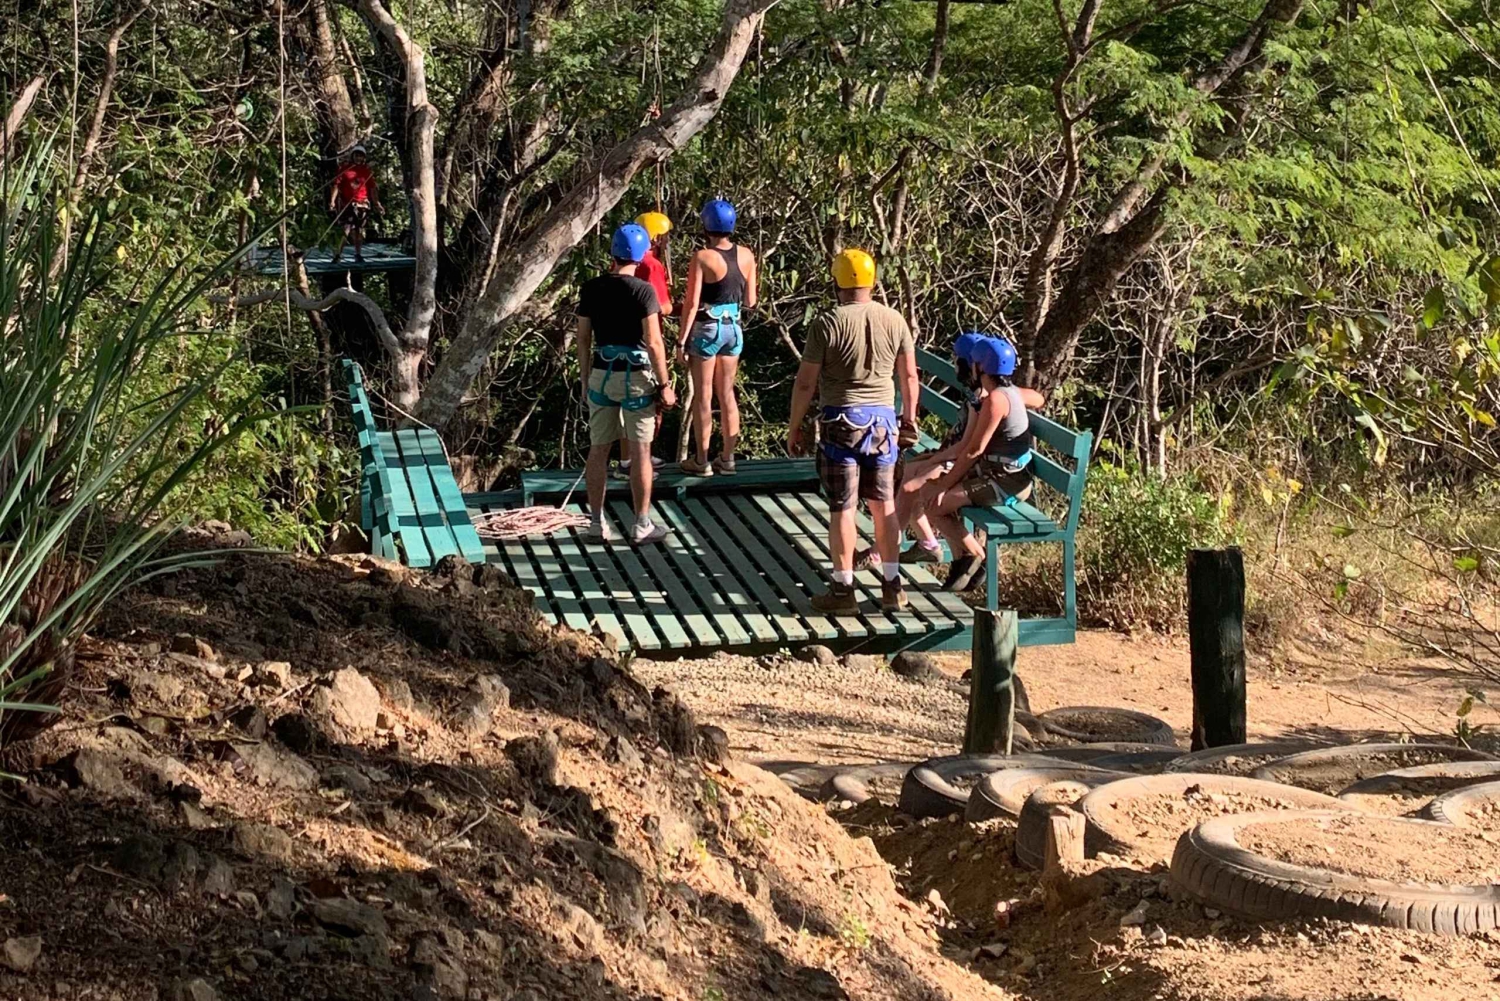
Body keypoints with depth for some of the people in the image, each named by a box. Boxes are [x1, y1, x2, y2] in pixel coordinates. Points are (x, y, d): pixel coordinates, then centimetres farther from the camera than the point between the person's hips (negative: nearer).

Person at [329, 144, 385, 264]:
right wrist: (332, 200, -11)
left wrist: (377, 204, 7)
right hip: (347, 204, -3)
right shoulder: (345, 169, 1)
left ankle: (358, 254, 19)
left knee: (359, 230, 9)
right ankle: (337, 254, -11)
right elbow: (336, 185, -1)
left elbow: (372, 189, 11)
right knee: (346, 228, -13)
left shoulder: (367, 171, 8)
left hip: (362, 204, 3)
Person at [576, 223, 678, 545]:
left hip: (601, 373, 4)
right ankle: (642, 526, 7)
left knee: (599, 449, 10)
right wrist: (664, 385, -8)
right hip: (636, 375, -4)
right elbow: (653, 342, -15)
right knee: (640, 452, 3)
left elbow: (583, 338, 5)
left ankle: (597, 523, 14)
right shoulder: (642, 290, -12)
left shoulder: (591, 289, 1)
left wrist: (586, 379, 16)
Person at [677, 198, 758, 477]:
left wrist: (681, 340, -10)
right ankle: (727, 458, 19)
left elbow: (691, 304, -16)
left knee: (703, 396, 4)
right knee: (727, 394, 15)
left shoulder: (702, 258, -15)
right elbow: (750, 301, 5)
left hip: (706, 329, -5)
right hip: (734, 328, 5)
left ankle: (701, 461, 10)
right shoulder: (746, 255, -1)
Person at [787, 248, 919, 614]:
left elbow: (805, 382, -10)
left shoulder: (829, 324, -12)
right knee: (884, 504, 13)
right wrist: (909, 418, 23)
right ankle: (892, 586, 17)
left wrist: (795, 427, 0)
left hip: (842, 421, -4)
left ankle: (843, 590, 6)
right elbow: (909, 376, 9)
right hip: (882, 419, 4)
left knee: (842, 508, 2)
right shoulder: (894, 321, 1)